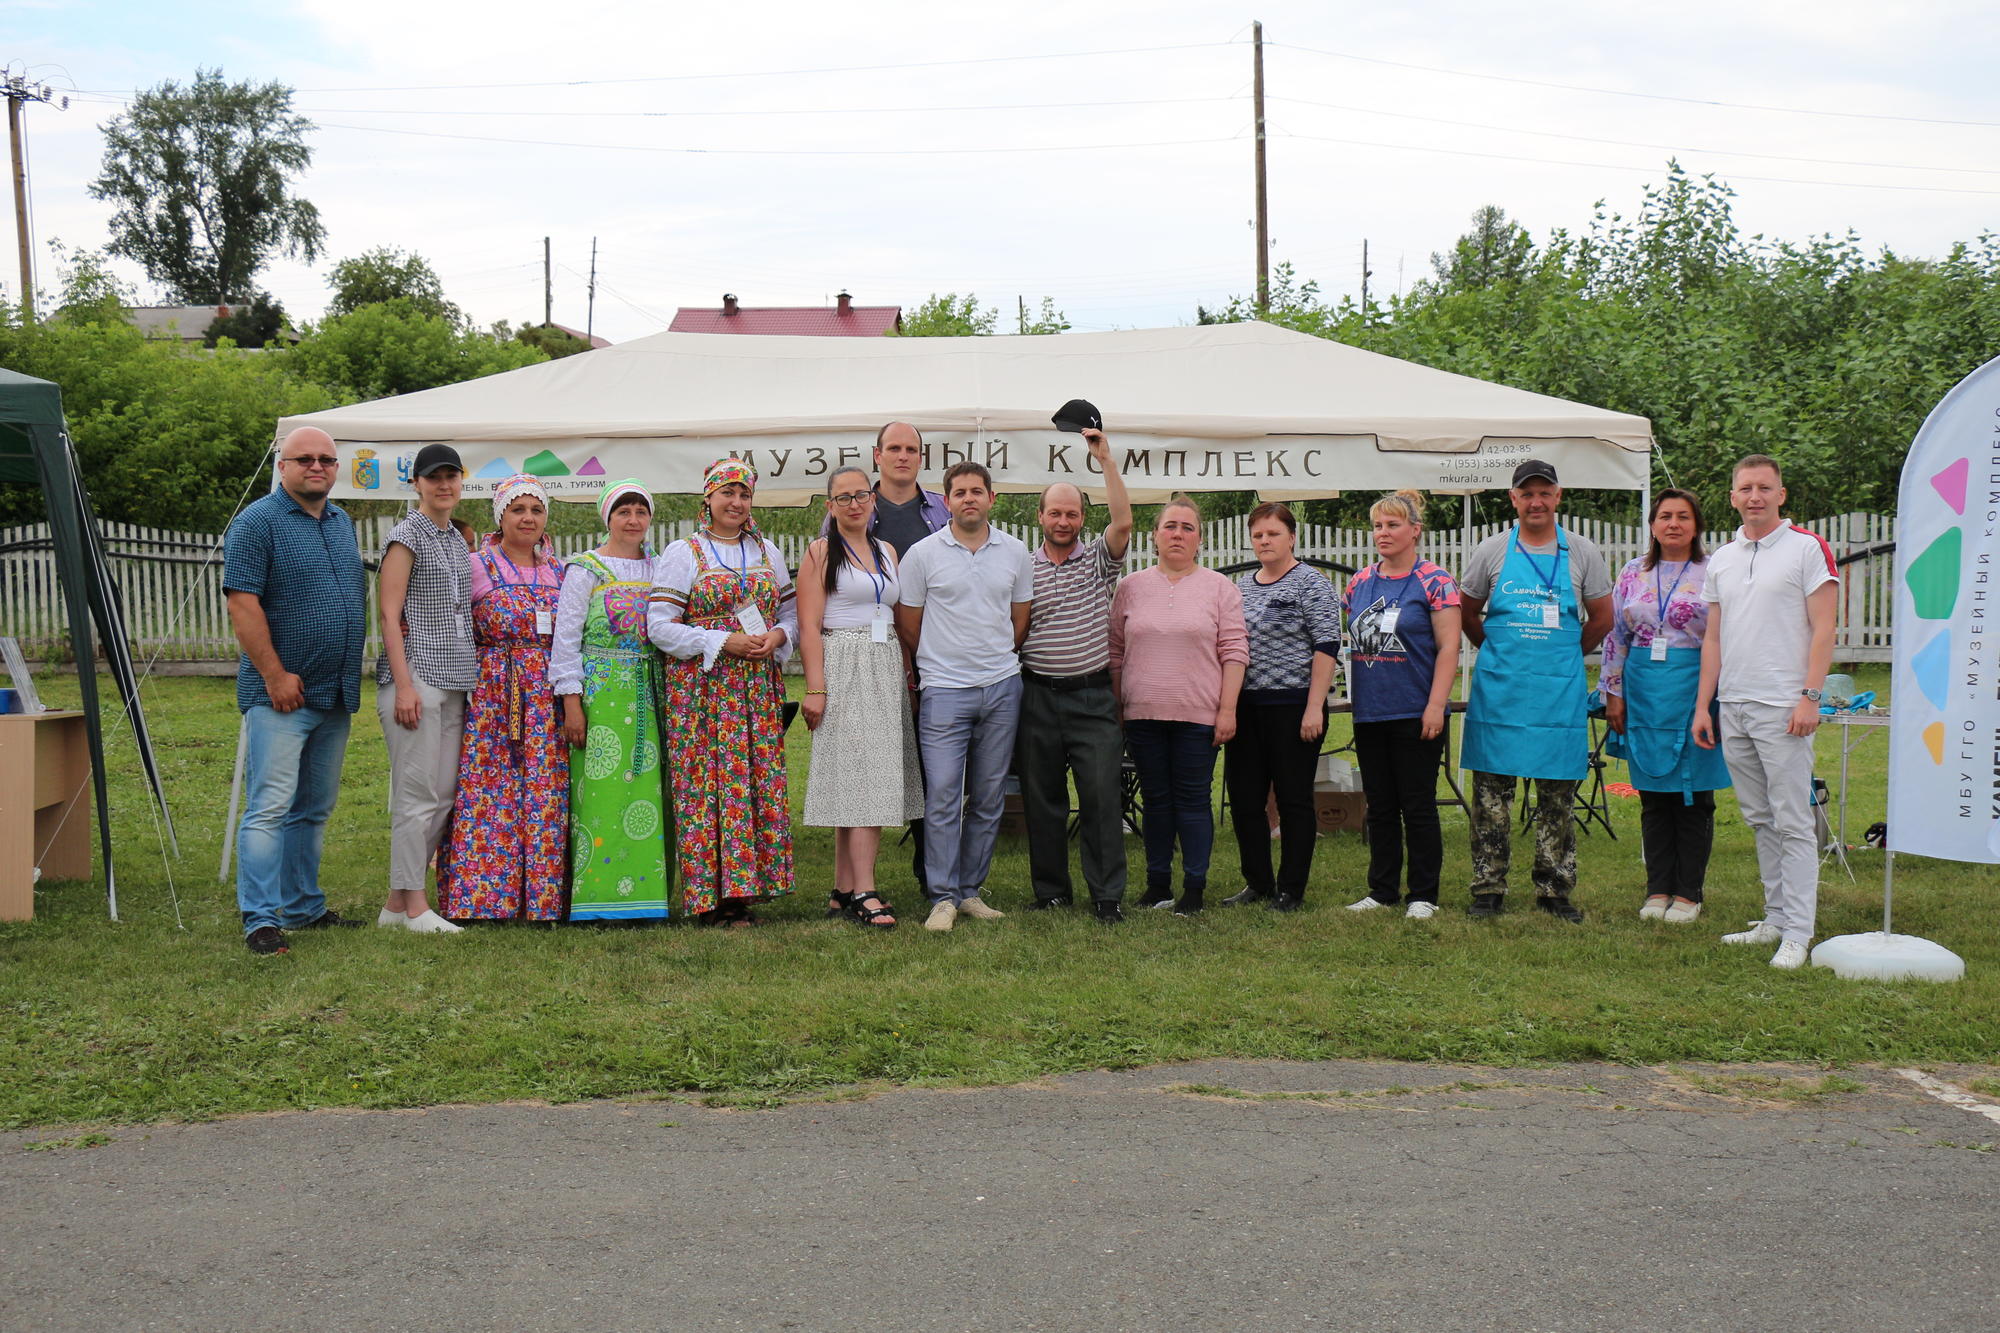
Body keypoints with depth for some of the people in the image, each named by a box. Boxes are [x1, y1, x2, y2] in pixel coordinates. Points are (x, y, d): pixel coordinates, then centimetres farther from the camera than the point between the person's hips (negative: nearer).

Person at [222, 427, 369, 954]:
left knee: (313, 810, 14)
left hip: (335, 694, 8)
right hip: (280, 694, -7)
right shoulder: (257, 522, -8)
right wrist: (275, 674, -19)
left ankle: (304, 906, 23)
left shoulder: (342, 522, 15)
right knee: (270, 807, -8)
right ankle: (260, 918, -6)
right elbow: (242, 603, -15)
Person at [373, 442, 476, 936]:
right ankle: (414, 905, 1)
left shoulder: (457, 539, 18)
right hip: (415, 676, -8)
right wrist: (404, 685, -18)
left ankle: (397, 902, 14)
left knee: (445, 792, 7)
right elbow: (389, 614, -11)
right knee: (418, 792, -6)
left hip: (454, 681, 8)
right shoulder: (407, 537, -5)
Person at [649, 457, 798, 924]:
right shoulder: (682, 554, 1)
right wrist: (723, 642, -14)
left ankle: (743, 889, 7)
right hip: (702, 688, -4)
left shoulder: (769, 552, 16)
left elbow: (792, 613, 18)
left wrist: (777, 636, -5)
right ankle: (709, 897, -2)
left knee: (760, 780, 0)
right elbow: (660, 626, -6)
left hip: (759, 687, 5)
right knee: (706, 784, -7)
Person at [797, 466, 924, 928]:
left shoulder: (887, 552, 17)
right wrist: (815, 689, -15)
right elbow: (809, 626, -7)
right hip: (842, 668, -6)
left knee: (874, 781, 3)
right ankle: (863, 892, -8)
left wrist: (909, 673, 13)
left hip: (887, 670, 6)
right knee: (859, 777, -10)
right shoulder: (820, 553, -1)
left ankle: (844, 891, 8)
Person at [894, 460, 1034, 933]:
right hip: (944, 691, -3)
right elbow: (908, 627, 5)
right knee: (942, 796, -8)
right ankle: (943, 898, -1)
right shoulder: (923, 555, -1)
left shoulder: (1015, 552, 8)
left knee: (989, 797, 7)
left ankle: (971, 890, 16)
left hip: (1002, 688, 3)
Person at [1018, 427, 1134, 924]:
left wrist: (1106, 459, -17)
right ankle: (1051, 890, 18)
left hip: (1093, 696, -1)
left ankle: (1107, 896, 1)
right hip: (1037, 696, 1)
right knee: (1041, 799, 7)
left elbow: (1123, 521, -12)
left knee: (1102, 797, -4)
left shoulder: (1099, 560, 6)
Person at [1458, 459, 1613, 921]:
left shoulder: (1582, 552, 5)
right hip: (1499, 688, 0)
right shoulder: (1491, 551, 5)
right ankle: (1488, 889, 9)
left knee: (1558, 792, 4)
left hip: (1559, 690, 0)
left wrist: (1564, 656, 14)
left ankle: (1555, 890, 13)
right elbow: (1468, 613, 15)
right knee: (1492, 790, 1)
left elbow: (1602, 618, 13)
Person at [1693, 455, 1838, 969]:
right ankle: (1776, 919, 20)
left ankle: (1797, 934, -3)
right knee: (1761, 822, 12)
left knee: (1793, 824, -5)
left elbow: (1823, 630, -6)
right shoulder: (1721, 560, 15)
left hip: (1783, 708, -6)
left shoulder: (1808, 548, -2)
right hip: (1732, 708, 6)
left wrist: (1811, 697, -15)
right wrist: (1703, 705, 12)